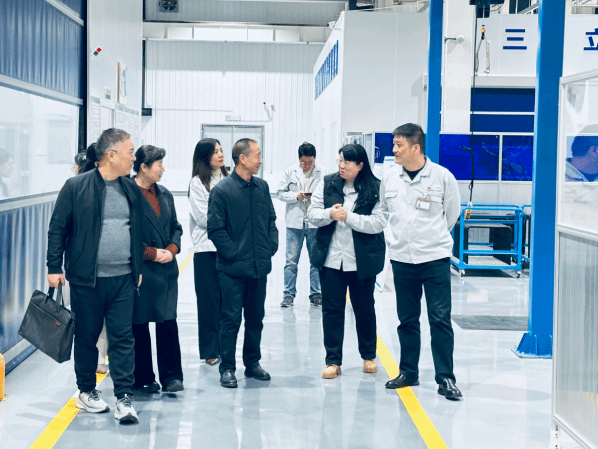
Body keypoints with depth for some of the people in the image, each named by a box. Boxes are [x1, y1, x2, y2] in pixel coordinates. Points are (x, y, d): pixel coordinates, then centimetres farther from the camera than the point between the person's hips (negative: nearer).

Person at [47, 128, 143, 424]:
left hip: (123, 278, 3)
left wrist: (138, 268, 17)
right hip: (86, 279, -3)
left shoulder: (132, 190, 9)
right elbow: (57, 228, -2)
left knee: (123, 338, 0)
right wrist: (54, 267, -5)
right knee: (86, 336, 10)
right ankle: (86, 392, 25)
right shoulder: (76, 187, -5)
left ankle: (124, 398, 4)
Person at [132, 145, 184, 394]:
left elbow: (176, 227, 18)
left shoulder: (165, 194, 13)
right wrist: (152, 253, -13)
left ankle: (171, 377, 8)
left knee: (168, 323, 1)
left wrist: (172, 249, 0)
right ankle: (143, 379, 16)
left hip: (166, 269, 5)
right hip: (139, 270, -5)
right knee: (139, 326, 5)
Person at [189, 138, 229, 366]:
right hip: (207, 247, -4)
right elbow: (204, 218, -9)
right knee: (210, 299, 2)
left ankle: (225, 346, 15)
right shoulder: (197, 182, -3)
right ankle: (210, 350, 10)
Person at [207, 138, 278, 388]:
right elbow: (215, 229, -11)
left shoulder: (262, 187, 8)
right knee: (231, 319, 0)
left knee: (256, 318, 14)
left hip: (260, 266, 6)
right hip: (233, 269, -6)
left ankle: (252, 363, 28)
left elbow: (271, 220, 16)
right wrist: (232, 254, -14)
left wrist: (272, 246, 4)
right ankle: (227, 368, 11)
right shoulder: (222, 190, -10)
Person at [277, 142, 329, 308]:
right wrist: (296, 196, -10)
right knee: (291, 261, 3)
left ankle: (316, 294, 16)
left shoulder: (323, 172, 0)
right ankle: (288, 294, 11)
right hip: (295, 222, 0)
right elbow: (280, 193, 6)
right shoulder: (290, 171, 3)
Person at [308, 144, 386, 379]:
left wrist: (348, 217, -21)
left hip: (362, 260, -2)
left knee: (364, 308, 13)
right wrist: (329, 214, -18)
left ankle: (369, 356, 31)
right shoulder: (327, 183, 2)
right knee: (331, 309, 5)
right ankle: (333, 361, 14)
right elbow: (313, 214, 2)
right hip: (331, 258, 2)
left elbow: (379, 223, -15)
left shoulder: (375, 188, -8)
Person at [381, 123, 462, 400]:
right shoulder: (390, 177, 3)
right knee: (407, 319, 11)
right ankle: (408, 372, 24)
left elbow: (452, 213, 7)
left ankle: (445, 378, 3)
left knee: (440, 318, -4)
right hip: (401, 259, 3)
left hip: (435, 258, -3)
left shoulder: (442, 177, -7)